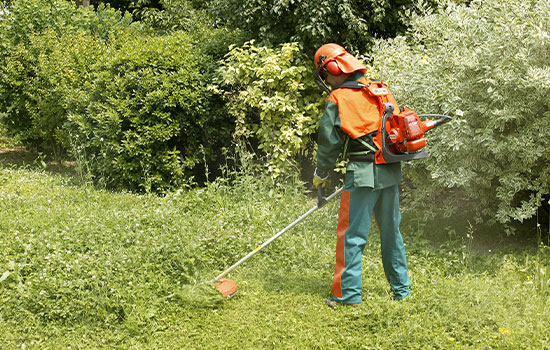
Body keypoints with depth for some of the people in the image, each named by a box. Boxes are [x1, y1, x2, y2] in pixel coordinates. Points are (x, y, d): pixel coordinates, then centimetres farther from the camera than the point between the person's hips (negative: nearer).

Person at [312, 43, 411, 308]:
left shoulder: (338, 100, -8)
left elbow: (330, 142, -5)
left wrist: (321, 174, 9)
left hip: (363, 173, -7)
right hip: (391, 172, 7)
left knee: (352, 235, 1)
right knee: (391, 230, 16)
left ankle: (348, 294, 3)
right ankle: (401, 288, 25)